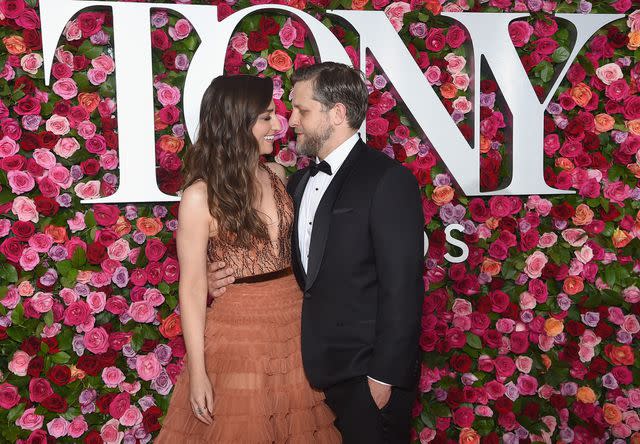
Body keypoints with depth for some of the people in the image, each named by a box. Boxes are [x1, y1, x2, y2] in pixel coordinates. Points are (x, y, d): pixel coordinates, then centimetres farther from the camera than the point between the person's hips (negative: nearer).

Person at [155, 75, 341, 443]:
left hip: (295, 327, 5)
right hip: (238, 334, -5)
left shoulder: (277, 175, 2)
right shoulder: (201, 197, -13)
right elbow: (193, 288, -10)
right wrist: (197, 373, -10)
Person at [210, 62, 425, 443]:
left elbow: (402, 288, -17)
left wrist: (384, 376, -16)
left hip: (366, 374, -7)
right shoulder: (300, 182, 10)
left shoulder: (387, 180, -14)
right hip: (316, 369, 7)